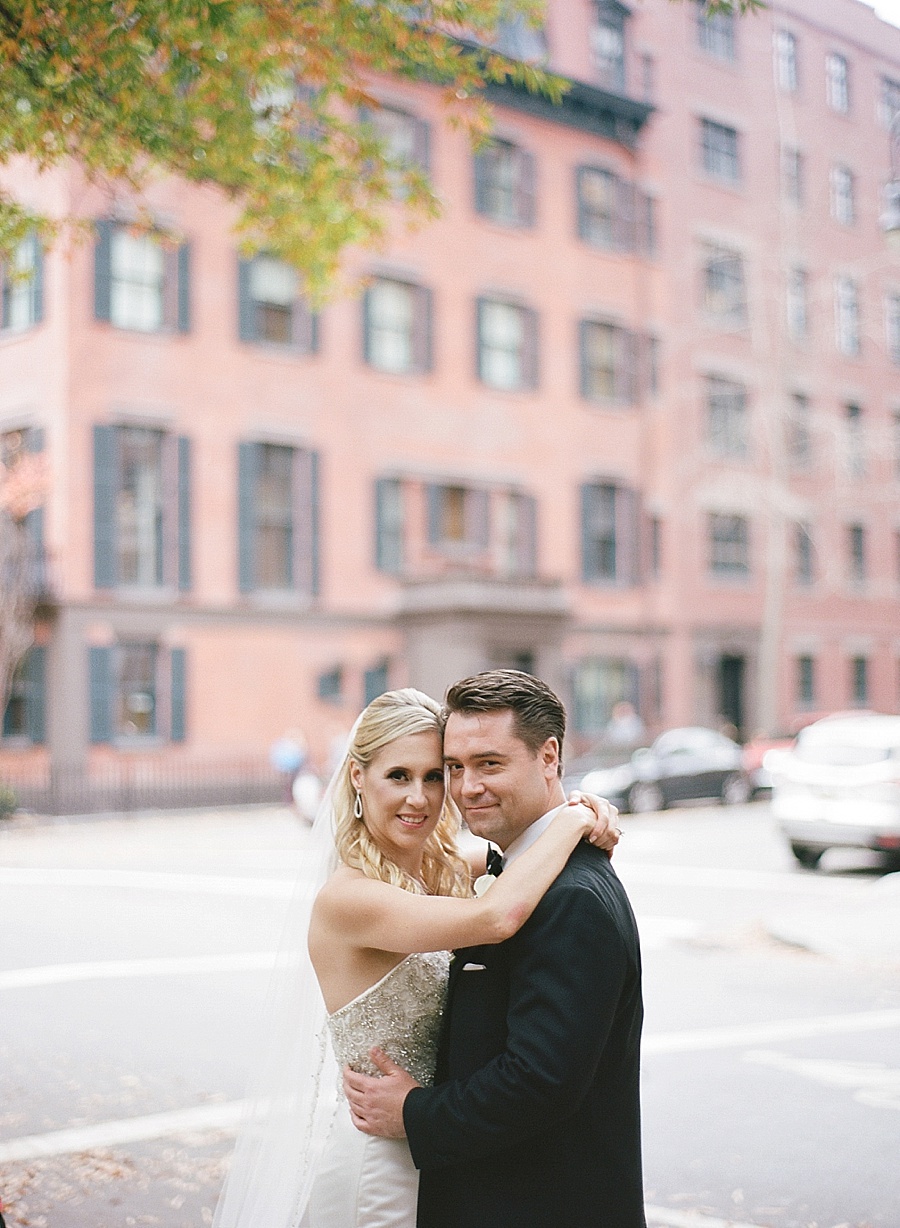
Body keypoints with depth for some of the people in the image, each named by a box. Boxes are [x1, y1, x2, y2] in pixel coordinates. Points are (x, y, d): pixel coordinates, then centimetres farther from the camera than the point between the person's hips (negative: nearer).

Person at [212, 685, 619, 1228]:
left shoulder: (439, 871, -1)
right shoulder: (347, 896, -24)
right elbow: (498, 917, -35)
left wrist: (583, 809, -10)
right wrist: (571, 822, -22)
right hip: (365, 1157, -8)